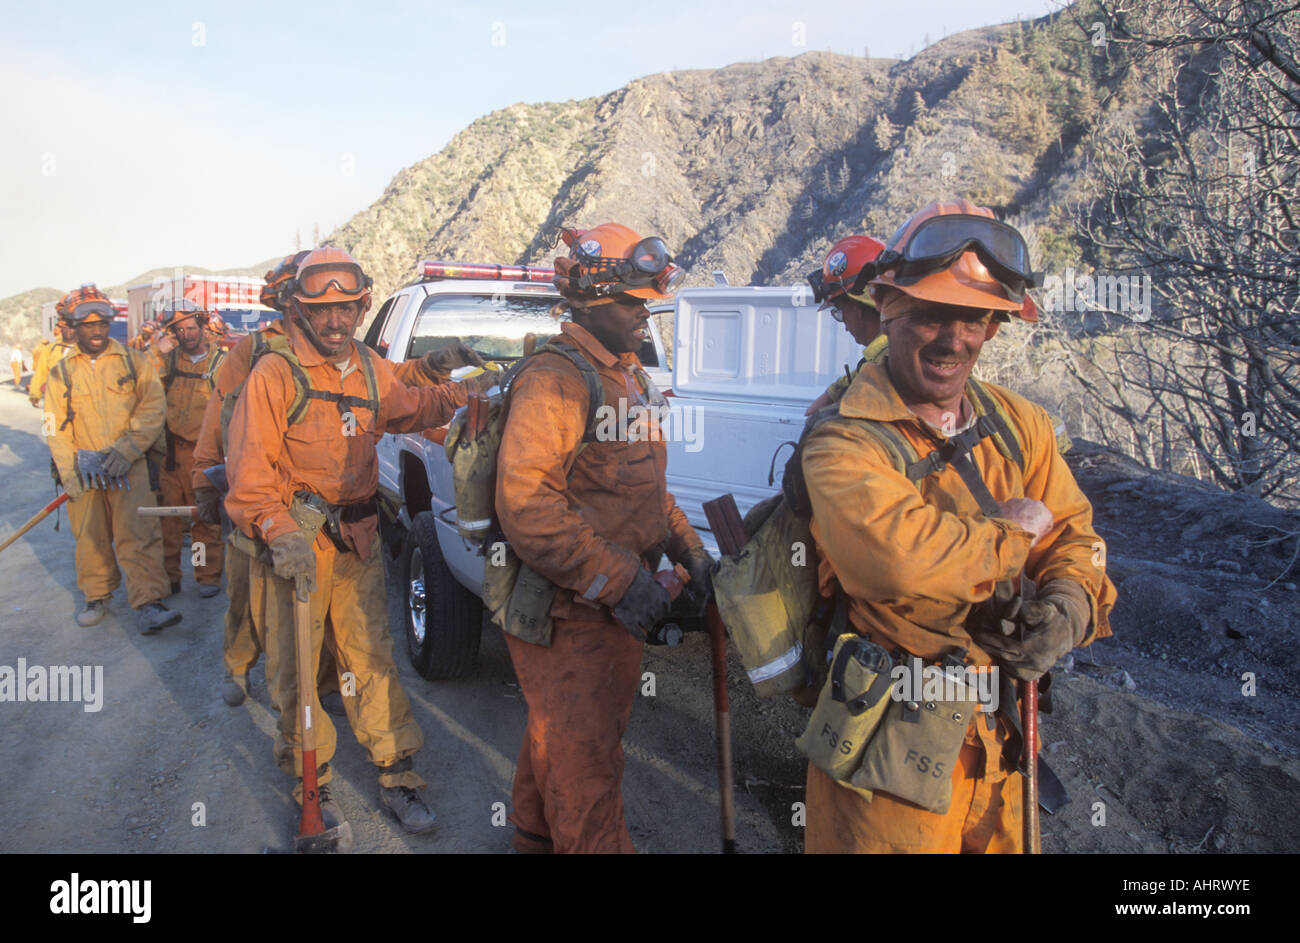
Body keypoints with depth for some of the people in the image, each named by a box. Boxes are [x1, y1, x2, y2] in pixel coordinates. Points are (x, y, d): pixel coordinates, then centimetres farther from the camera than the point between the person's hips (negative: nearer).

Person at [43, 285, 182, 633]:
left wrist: (126, 449, -14)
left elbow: (153, 408, -4)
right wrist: (69, 474, -4)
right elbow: (57, 428, 7)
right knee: (91, 536, 9)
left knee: (138, 532, -11)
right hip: (85, 471, 2)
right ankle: (97, 597, 27)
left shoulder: (134, 362, 3)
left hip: (130, 466, -2)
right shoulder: (61, 373, 8)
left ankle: (148, 604, -12)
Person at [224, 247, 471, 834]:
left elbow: (409, 410, 25)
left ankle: (396, 777, 22)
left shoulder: (370, 370, 10)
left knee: (372, 657, 11)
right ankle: (312, 784, 22)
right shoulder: (274, 374, -9)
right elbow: (249, 467, -14)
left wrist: (456, 392, 5)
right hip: (294, 544, -5)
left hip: (357, 541, 5)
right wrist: (280, 531, -28)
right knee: (296, 667, 5)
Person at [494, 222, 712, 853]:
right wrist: (618, 580, -28)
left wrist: (688, 548, 11)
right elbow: (525, 506, -28)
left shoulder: (627, 378, 13)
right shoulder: (554, 382, -20)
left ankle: (537, 833, 44)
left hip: (614, 607, 10)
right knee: (584, 756, 2)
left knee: (558, 732, 25)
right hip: (565, 613, -9)